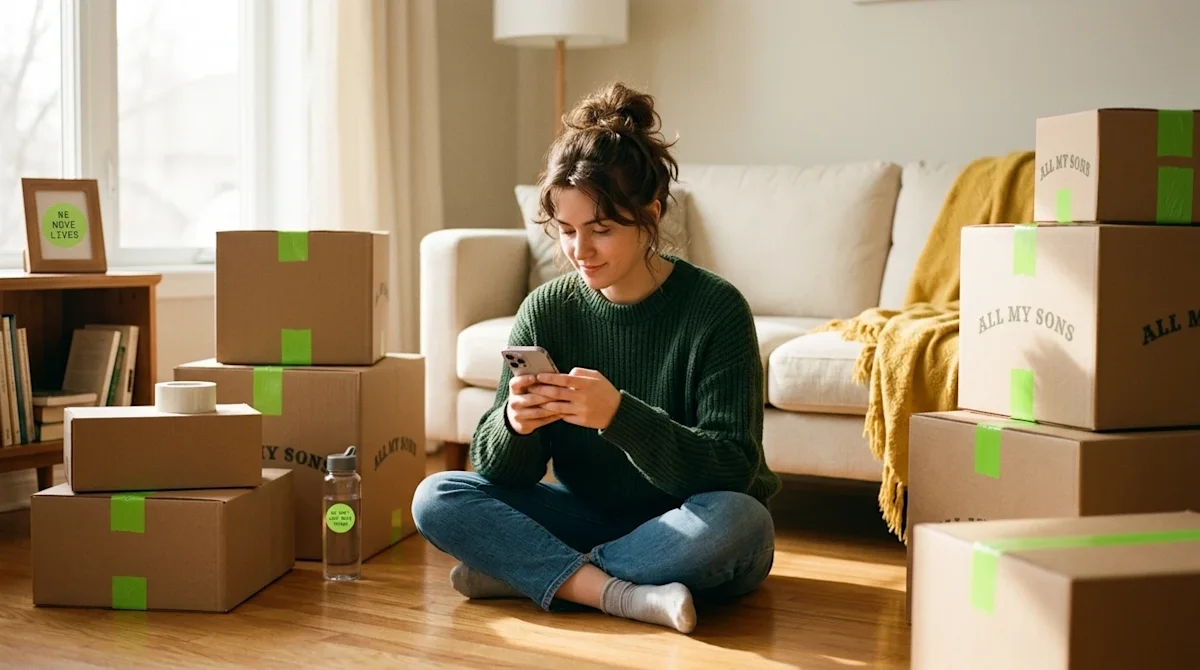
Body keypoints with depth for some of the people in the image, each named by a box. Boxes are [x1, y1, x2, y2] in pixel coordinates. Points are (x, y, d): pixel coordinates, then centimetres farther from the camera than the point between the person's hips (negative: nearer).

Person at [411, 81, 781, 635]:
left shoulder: (715, 308, -15)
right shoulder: (546, 310, -4)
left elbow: (733, 470, -21)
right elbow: (498, 471, -5)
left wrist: (619, 415, -35)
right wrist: (515, 425, -30)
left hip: (686, 539, -3)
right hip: (592, 519, 4)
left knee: (735, 518, -36)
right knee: (436, 498, -14)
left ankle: (523, 573, -19)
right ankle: (623, 596, -25)